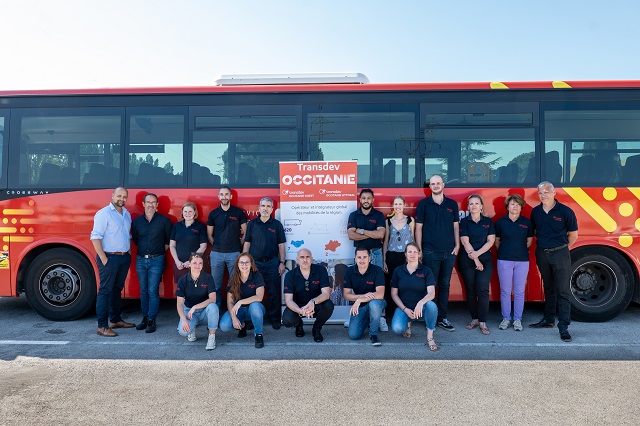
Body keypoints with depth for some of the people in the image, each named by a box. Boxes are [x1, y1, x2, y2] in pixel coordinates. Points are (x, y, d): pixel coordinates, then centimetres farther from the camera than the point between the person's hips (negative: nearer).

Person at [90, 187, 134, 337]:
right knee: (105, 291, -3)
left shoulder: (127, 214, 14)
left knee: (117, 289, 15)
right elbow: (95, 237, -14)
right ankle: (102, 326, 0)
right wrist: (103, 259, -18)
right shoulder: (104, 213, -9)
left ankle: (115, 320, 26)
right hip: (109, 258, -7)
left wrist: (129, 254, 12)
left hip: (124, 257, 7)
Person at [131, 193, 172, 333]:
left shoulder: (164, 220, -1)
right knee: (143, 290, 10)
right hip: (141, 260, 4)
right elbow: (135, 240, 15)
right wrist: (142, 251, 9)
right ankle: (145, 318, 20)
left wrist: (162, 251, 3)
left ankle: (151, 320, 2)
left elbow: (169, 240, 5)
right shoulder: (136, 221, 7)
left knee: (153, 291, -4)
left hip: (156, 260, -3)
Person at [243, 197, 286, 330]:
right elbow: (247, 244, 8)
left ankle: (275, 319, 15)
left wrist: (282, 263, -1)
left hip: (272, 263, -1)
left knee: (274, 293, 3)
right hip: (254, 263, 1)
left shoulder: (277, 224, 4)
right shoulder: (252, 224, 6)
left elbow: (281, 245, 5)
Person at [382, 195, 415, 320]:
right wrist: (384, 261, 5)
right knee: (390, 286, 0)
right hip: (391, 257, 1)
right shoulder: (388, 221, 8)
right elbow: (385, 242, 9)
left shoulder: (410, 220, 5)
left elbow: (413, 239, 9)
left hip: (406, 257, -1)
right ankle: (391, 314, 12)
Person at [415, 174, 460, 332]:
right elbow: (418, 227, 0)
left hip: (449, 252, 3)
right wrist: (419, 249, -5)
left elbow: (456, 226, 13)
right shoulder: (423, 204, 0)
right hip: (430, 252, -3)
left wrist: (457, 245, 4)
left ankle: (442, 318, 17)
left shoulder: (452, 204, 9)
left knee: (445, 285, 9)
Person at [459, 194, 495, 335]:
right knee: (470, 290, 3)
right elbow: (465, 242, -4)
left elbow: (491, 240, 1)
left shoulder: (488, 221, 9)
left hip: (485, 259, 0)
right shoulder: (464, 222, 4)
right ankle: (474, 319, 13)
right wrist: (475, 259, -10)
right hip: (467, 260, 0)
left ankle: (483, 322, -1)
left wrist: (477, 253, -11)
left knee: (483, 290, -6)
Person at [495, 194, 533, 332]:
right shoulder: (501, 222, 2)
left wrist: (519, 249, 11)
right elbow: (497, 240, 10)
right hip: (504, 260, -1)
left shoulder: (526, 222, 5)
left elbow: (529, 240, 15)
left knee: (519, 291, 5)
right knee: (505, 291, 4)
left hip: (522, 260, 1)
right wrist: (505, 251, 7)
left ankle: (517, 319, 16)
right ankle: (506, 318, 16)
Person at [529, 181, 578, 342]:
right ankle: (548, 320, 26)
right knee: (549, 289, 16)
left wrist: (561, 248, 6)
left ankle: (563, 326, -2)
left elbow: (573, 234, 0)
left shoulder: (565, 211, -9)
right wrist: (542, 244, 11)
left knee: (563, 291, -4)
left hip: (559, 254, -4)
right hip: (542, 255, 5)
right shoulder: (535, 212, 3)